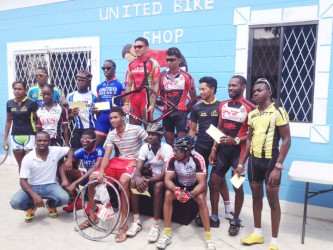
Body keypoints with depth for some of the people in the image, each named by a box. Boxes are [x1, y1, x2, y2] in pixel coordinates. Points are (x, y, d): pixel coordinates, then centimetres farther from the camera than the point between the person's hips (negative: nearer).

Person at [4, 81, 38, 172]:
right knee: (20, 164, 13)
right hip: (15, 136, 4)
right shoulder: (10, 103, 5)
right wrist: (5, 139, 13)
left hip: (29, 135, -4)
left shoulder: (31, 103, -8)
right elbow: (8, 121, 13)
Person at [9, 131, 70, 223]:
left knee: (64, 198, -29)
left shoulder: (56, 151, -9)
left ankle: (51, 205, 10)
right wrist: (34, 195, -28)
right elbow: (23, 181, -12)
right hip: (33, 187, 0)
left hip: (50, 185, 0)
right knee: (15, 202, -27)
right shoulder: (28, 158, -12)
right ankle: (31, 207, 11)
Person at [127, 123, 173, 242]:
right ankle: (136, 221, -12)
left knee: (158, 186, -36)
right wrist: (138, 178, -36)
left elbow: (164, 173, -27)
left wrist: (148, 181, -39)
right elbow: (138, 168, -13)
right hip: (151, 175, 5)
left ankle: (156, 225, -25)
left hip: (163, 178, -4)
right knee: (133, 182, -21)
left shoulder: (167, 148, -21)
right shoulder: (145, 147, -7)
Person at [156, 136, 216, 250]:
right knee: (168, 195, -27)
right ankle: (167, 235, -16)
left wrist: (190, 194, -46)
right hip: (179, 184, 2)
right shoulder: (172, 158, -25)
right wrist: (176, 190, -44)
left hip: (195, 185, -2)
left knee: (201, 199, -32)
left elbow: (202, 183, -29)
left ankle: (208, 237, -17)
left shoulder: (198, 159, -30)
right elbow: (167, 180, -24)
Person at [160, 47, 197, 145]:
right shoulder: (163, 77, 7)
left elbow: (194, 98, -2)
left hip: (181, 112, -4)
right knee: (169, 140, 11)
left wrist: (186, 109, 4)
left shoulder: (187, 77, -6)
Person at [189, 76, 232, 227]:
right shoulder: (196, 108, 5)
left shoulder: (221, 106, -2)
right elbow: (192, 130, 8)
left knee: (220, 178, 7)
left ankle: (227, 208, 23)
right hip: (200, 148, 2)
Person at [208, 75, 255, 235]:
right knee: (213, 182, 7)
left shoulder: (249, 108, -10)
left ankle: (236, 220, 24)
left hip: (239, 151, -5)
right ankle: (214, 216, 23)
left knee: (238, 186, 6)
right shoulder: (223, 105, 8)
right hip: (222, 150, 6)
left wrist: (236, 140, -23)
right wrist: (214, 149, 6)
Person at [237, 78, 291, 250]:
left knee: (273, 200, 5)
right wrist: (241, 163, 10)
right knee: (256, 197, 15)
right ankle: (258, 233, 32)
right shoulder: (252, 114, 7)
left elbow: (286, 140, -12)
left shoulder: (278, 112, -11)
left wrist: (278, 167, -17)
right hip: (254, 160, 6)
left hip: (270, 161, -6)